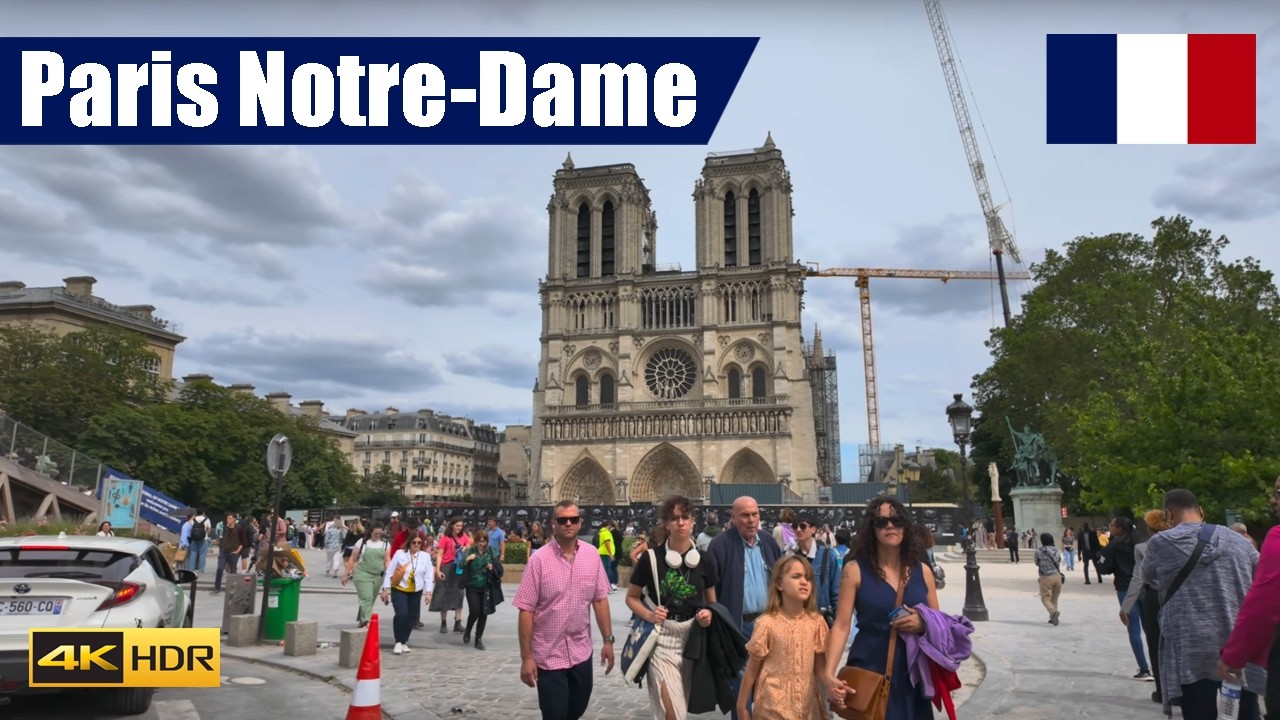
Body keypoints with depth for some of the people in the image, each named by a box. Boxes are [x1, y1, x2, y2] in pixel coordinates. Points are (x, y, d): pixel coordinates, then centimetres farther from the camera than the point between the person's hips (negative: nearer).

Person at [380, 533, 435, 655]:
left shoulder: (426, 556, -3)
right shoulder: (400, 553, -9)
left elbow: (428, 576, -1)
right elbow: (389, 572, -5)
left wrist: (428, 592, -5)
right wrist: (385, 589, -5)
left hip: (416, 592, 3)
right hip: (399, 590, -3)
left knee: (411, 617, 6)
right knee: (401, 615, -16)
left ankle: (404, 642, 22)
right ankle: (398, 642, -3)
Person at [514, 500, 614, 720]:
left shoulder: (592, 555, -2)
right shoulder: (539, 559, -13)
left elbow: (600, 599, 5)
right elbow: (526, 611, -12)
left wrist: (608, 640, 3)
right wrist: (526, 657, -13)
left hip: (581, 652, 4)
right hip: (549, 655, -4)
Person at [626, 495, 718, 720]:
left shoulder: (704, 561, 2)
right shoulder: (651, 558, -7)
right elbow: (631, 597, 3)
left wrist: (708, 614, -7)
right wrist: (649, 615, -15)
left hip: (694, 638, 4)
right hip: (662, 639, -4)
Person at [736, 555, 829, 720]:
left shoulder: (816, 622, -2)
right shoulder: (767, 623, -11)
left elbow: (820, 666, 4)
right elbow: (752, 669, -3)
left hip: (807, 705, 3)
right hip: (774, 705, -3)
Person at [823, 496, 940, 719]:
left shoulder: (922, 571, 5)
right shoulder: (855, 570, -6)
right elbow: (841, 625, -9)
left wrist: (922, 624, -11)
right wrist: (829, 673, -20)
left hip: (913, 674, 3)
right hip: (869, 672, -3)